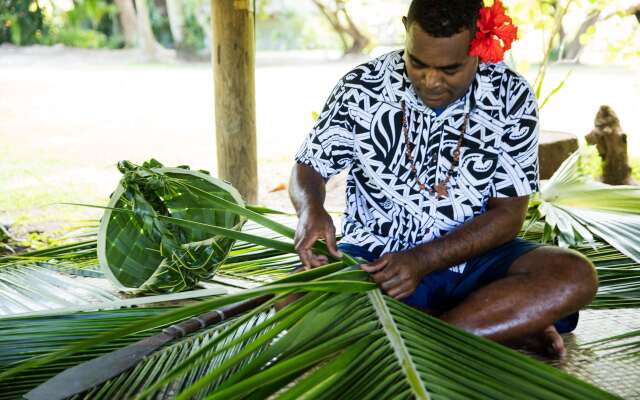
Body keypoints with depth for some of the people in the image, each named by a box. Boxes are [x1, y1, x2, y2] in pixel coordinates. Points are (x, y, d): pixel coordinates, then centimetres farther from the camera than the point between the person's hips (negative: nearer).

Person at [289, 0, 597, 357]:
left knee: (575, 277, -27)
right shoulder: (361, 90, -8)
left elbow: (508, 216, -8)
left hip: (472, 256, 0)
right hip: (376, 255, 1)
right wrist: (311, 211, -23)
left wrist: (422, 261, -22)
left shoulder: (511, 98, -8)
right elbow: (309, 167, 3)